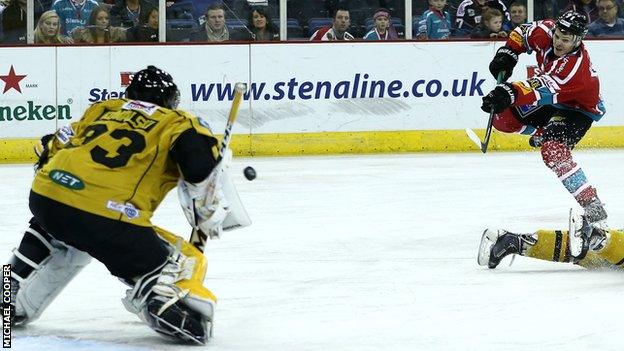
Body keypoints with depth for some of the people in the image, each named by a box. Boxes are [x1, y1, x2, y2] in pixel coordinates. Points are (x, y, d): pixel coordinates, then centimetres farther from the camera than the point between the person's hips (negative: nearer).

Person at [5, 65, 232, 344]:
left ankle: (12, 301, 37)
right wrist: (209, 214, 10)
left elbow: (51, 151, 29)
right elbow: (201, 163, -4)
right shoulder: (177, 122, 16)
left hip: (44, 196, 5)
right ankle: (167, 300, -25)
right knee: (183, 265, 7)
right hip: (105, 219, -5)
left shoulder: (102, 109, 29)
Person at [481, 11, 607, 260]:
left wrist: (510, 93, -64)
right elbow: (525, 33, 3)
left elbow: (543, 89, -52)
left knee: (553, 151, -32)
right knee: (503, 117, 1)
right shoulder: (546, 32, -20)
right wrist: (507, 53, -9)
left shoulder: (576, 65, -40)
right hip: (552, 101, 8)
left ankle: (594, 210, -32)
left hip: (578, 107, -8)